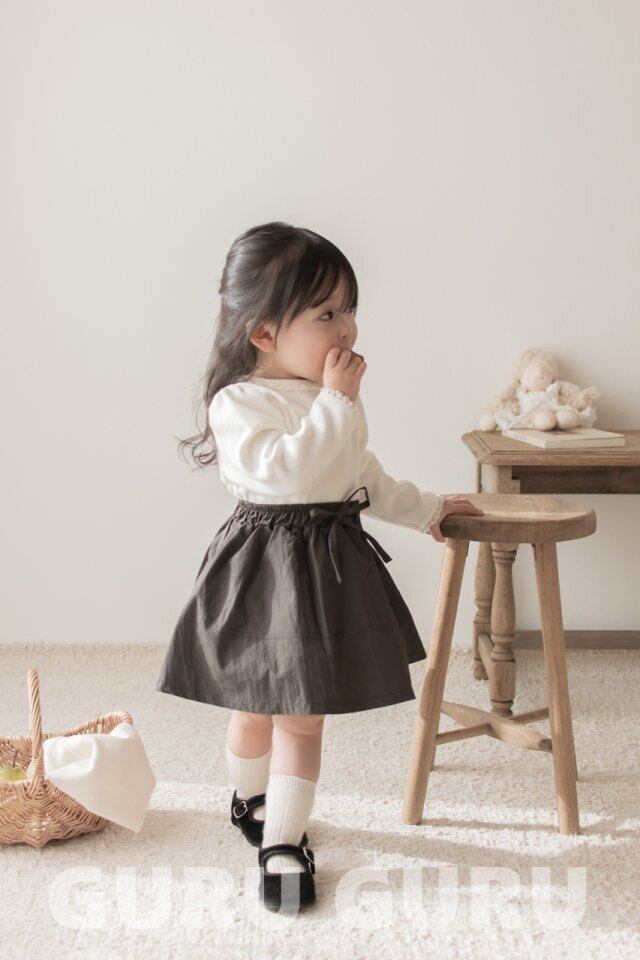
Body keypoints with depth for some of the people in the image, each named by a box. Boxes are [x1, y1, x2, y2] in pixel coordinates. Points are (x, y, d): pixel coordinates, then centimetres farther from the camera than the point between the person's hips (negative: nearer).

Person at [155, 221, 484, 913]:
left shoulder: (333, 399, 8)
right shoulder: (239, 403, -16)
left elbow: (366, 474, 24)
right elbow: (287, 467, -33)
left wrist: (423, 508, 29)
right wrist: (336, 403, -27)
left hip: (330, 564, 6)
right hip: (264, 569, -5)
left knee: (304, 715, 7)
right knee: (254, 709, 13)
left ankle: (282, 843, 19)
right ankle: (250, 799, 42)